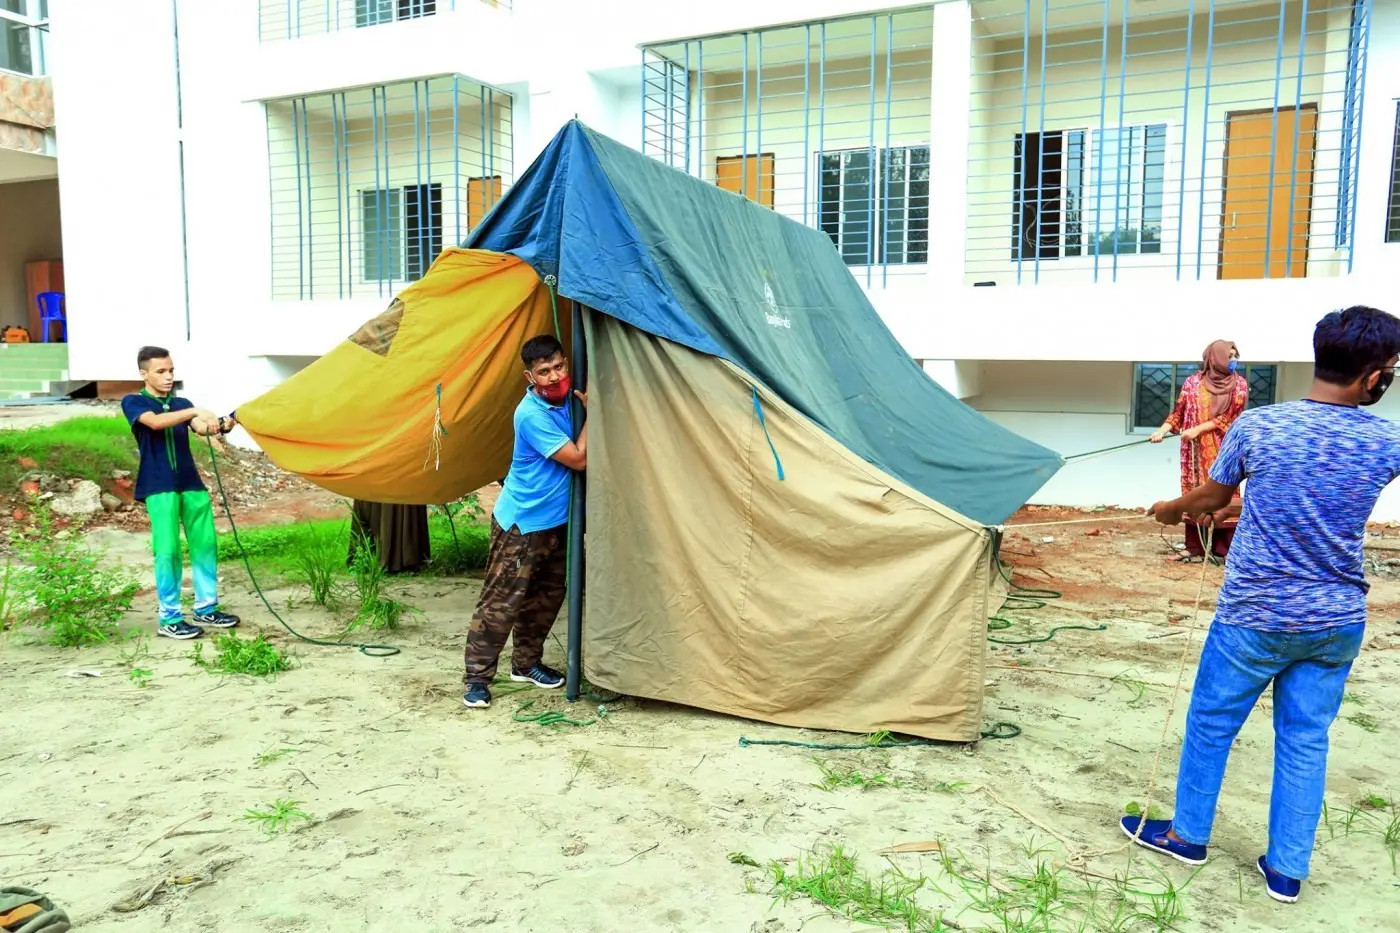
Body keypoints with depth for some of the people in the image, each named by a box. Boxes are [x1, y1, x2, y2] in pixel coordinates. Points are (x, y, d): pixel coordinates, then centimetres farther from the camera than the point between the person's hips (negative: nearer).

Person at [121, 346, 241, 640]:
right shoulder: (133, 403, 1)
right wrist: (196, 411, -33)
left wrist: (220, 426, -27)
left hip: (191, 483, 5)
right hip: (159, 487, -5)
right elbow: (155, 422, -21)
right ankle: (169, 618, 3)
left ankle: (205, 608, 18)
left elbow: (200, 429, -4)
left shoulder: (181, 404, 15)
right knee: (167, 549, -5)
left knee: (205, 543, 6)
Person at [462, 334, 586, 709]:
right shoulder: (532, 415, -24)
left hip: (557, 520, 8)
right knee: (501, 602, -4)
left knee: (547, 596, 16)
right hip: (522, 523, -8)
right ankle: (477, 677, 5)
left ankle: (526, 663, 30)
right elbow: (579, 458, -24)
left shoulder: (567, 399, 0)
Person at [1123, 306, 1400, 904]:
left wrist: (1169, 510, 22)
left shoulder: (1257, 426, -13)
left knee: (1211, 724, 14)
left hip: (1254, 616, -2)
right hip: (1337, 622, 3)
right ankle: (1286, 869, 25)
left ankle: (1188, 834, 30)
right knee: (1306, 739, 15)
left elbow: (1211, 499, 3)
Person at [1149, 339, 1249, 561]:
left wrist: (1198, 429, -13)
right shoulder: (1193, 382, 4)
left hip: (1224, 451, 0)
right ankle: (1195, 548, 3)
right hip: (1196, 450, 1)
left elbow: (1229, 416, -5)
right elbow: (1178, 412, 5)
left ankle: (1225, 548, 2)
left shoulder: (1239, 384, 3)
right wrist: (1162, 430, -10)